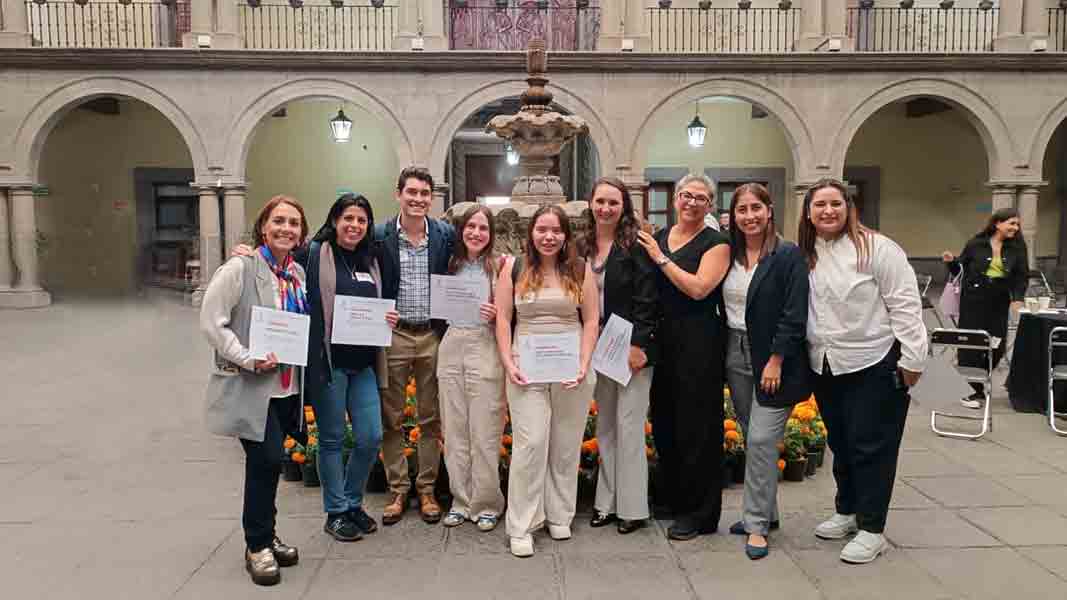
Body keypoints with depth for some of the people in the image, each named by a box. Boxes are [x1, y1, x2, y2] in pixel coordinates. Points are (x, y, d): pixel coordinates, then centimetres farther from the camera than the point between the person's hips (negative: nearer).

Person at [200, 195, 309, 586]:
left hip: (286, 387, 6)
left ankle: (264, 536, 31)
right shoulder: (240, 268, -11)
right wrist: (249, 360, -18)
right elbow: (211, 322, -14)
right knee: (268, 459, -9)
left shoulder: (298, 272, 8)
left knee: (268, 461, 14)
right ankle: (257, 546, 10)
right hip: (250, 386, -6)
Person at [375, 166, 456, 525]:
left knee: (431, 418, 10)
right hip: (392, 335, 0)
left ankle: (427, 489, 23)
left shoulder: (446, 235, 0)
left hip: (433, 336, 1)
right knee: (391, 419, 8)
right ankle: (397, 489, 22)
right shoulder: (379, 236, -3)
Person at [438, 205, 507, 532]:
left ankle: (486, 504, 15)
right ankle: (461, 500, 22)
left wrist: (496, 315, -18)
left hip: (485, 348, -4)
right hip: (451, 347, 4)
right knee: (454, 430, 9)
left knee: (484, 431, 1)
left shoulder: (499, 265, -1)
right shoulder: (451, 264, 11)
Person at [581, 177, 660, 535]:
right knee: (604, 427, 13)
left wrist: (637, 344, -18)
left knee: (628, 426, -1)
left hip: (632, 347, -6)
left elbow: (647, 299, -12)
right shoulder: (583, 246, 8)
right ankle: (607, 502, 24)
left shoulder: (635, 244, -8)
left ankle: (633, 508, 12)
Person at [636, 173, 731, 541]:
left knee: (696, 424, 0)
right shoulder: (656, 238, 13)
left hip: (699, 341, -6)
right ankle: (671, 497, 30)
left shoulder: (716, 243, -3)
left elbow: (699, 288, -17)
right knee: (664, 420, 12)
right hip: (662, 338, 6)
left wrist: (660, 259, -12)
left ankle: (699, 513, 13)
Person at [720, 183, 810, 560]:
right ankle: (763, 511, 27)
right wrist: (722, 353, 5)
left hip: (773, 359, -6)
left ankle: (758, 524, 4)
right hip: (736, 355, 6)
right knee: (752, 439, 13)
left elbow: (794, 315, -13)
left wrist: (776, 360, -17)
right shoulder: (729, 255, 8)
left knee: (761, 439, -7)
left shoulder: (788, 256, -8)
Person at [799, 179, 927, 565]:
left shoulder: (876, 247, -11)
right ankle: (846, 512, 33)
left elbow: (904, 305, -12)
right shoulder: (804, 255, 6)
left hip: (874, 365, -6)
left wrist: (912, 360, -14)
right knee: (840, 444, 17)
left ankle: (872, 529, 12)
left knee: (870, 446, 1)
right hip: (825, 368, 6)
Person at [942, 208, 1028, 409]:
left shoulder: (1017, 248, 5)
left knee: (997, 348, 2)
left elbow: (1021, 276, 5)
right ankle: (978, 390, 10)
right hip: (973, 301, -3)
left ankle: (981, 381, 28)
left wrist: (1017, 298, -9)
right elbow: (959, 270, 5)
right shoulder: (976, 244, -2)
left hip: (999, 302, 3)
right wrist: (951, 262, -16)